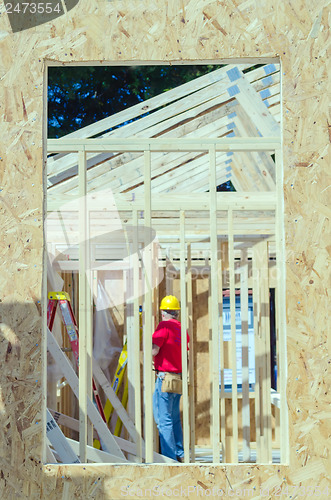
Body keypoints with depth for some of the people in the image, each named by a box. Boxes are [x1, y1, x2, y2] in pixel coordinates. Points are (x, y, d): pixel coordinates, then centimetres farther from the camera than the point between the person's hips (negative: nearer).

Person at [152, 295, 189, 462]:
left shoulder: (164, 326, -11)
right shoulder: (182, 328, 12)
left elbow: (154, 351, -17)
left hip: (165, 377, -8)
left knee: (164, 419, -4)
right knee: (175, 418, 16)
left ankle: (169, 456, -4)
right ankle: (179, 454, 19)